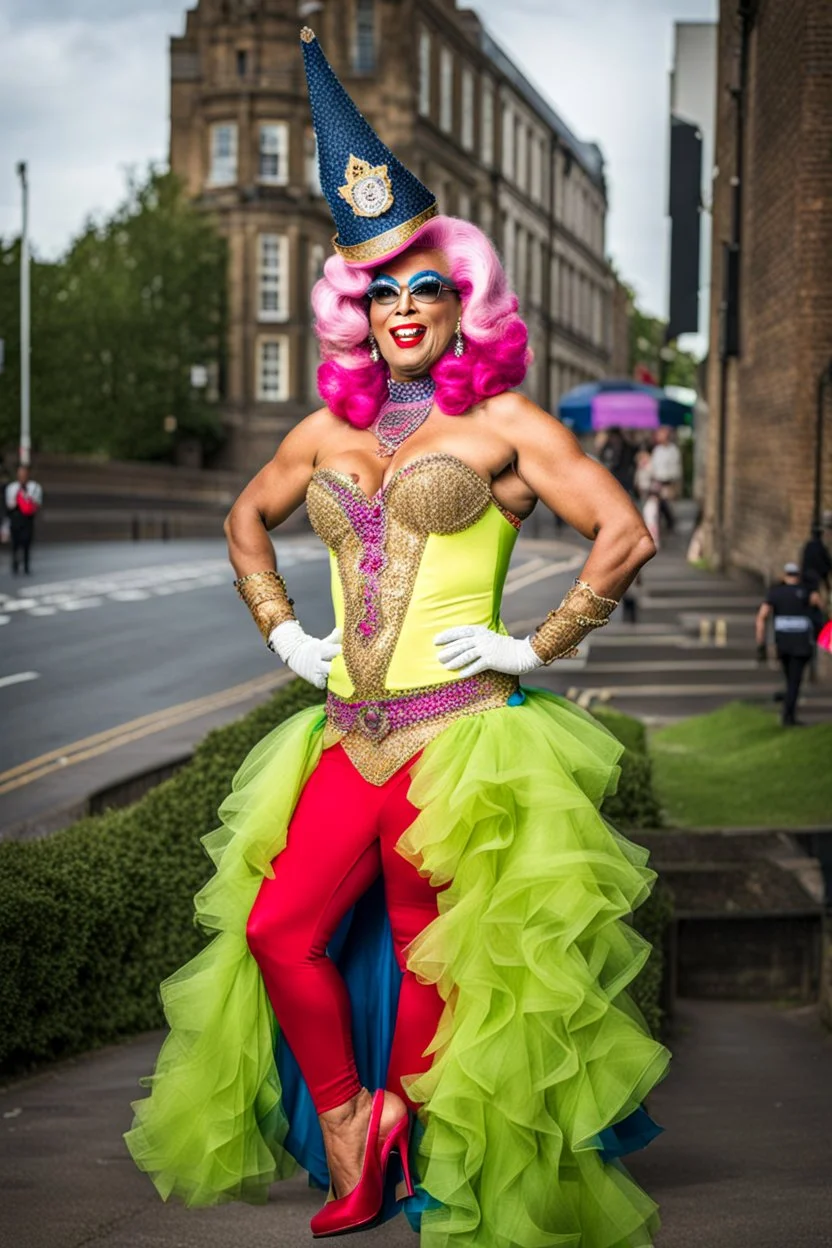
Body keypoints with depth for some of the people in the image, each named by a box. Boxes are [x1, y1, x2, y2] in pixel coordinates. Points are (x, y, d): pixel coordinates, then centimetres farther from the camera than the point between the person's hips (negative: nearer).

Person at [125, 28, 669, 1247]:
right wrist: (281, 630, 16)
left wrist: (539, 648, -9)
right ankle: (345, 1123, 15)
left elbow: (626, 534, -8)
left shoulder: (502, 423, -3)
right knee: (278, 925, -5)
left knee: (433, 964, 2)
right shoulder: (329, 431, 12)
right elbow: (247, 519, 29)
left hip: (461, 735, -5)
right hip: (349, 735, 5)